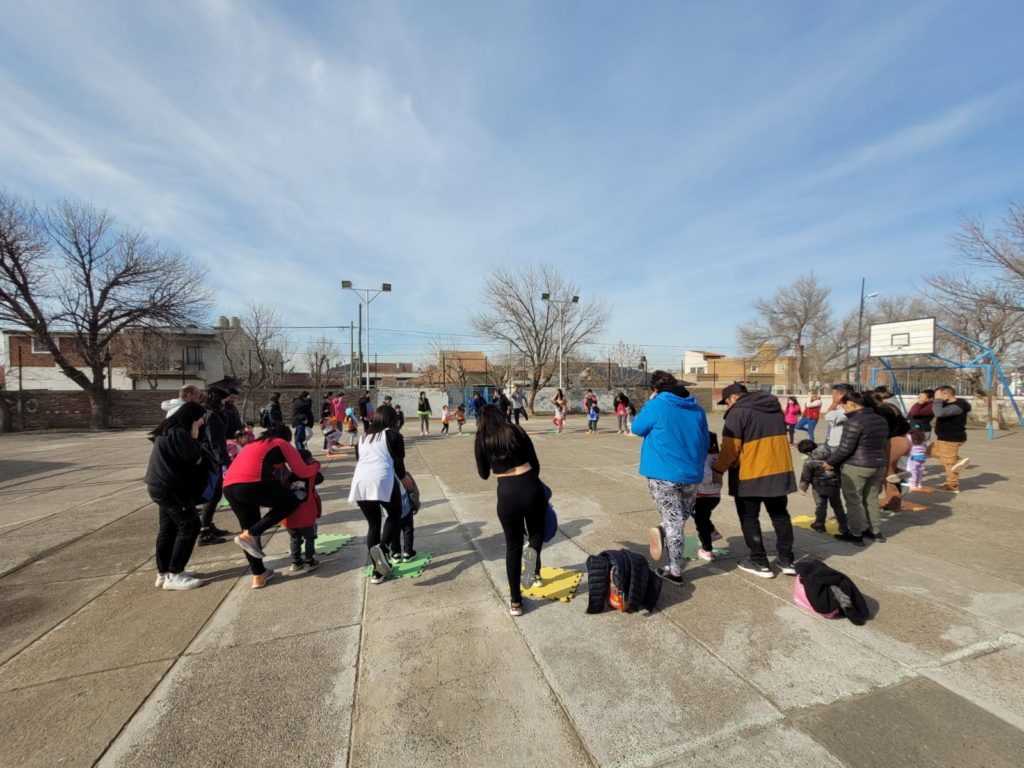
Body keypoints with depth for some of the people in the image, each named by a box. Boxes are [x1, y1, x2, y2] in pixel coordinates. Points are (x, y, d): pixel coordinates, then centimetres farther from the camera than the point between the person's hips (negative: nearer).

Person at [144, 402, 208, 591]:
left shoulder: (170, 429, 14)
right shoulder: (179, 433, -20)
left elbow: (186, 458, 17)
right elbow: (197, 459, -17)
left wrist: (192, 437, 7)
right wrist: (194, 437, -7)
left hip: (162, 486, 11)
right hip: (170, 487, -11)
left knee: (168, 528, 16)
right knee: (189, 526, -6)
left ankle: (163, 572, 25)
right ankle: (173, 575, 0)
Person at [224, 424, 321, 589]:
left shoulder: (254, 444, 34)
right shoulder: (282, 444, 14)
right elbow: (303, 472, 13)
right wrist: (317, 464, 30)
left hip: (229, 486, 8)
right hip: (251, 484, -8)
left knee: (250, 527, 20)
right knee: (291, 502, 10)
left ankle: (258, 575, 24)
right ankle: (248, 535, -1)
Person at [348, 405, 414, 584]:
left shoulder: (363, 437, 26)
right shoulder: (392, 434, 10)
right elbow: (398, 461, 3)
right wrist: (403, 477, 22)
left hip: (360, 481, 5)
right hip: (382, 479, -5)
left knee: (373, 525, 15)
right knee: (395, 515, 17)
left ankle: (377, 571, 18)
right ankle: (381, 547, -9)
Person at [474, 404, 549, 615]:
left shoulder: (482, 441, 6)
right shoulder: (517, 431, 7)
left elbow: (484, 474, 15)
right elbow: (535, 463, 9)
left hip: (507, 493, 0)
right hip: (531, 486, 0)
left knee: (513, 545, 17)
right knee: (537, 531, 28)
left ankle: (515, 602, 22)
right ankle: (532, 553, -5)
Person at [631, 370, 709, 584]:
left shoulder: (655, 406, -9)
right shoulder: (697, 409, 7)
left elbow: (637, 428, 3)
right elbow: (706, 441, 13)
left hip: (663, 473, -5)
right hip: (691, 473, 5)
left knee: (673, 519, 4)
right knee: (681, 516, 22)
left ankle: (675, 571, 6)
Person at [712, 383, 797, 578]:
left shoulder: (738, 412, -13)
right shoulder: (775, 406, 12)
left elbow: (730, 448, -16)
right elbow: (777, 437, 20)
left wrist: (718, 469, -6)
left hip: (750, 474, -7)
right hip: (780, 471, 7)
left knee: (749, 518, 6)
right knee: (780, 515, 18)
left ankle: (759, 562, 10)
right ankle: (787, 560, 23)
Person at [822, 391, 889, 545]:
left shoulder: (854, 422, -20)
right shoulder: (881, 420, 8)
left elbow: (845, 448, -19)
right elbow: (883, 444, 17)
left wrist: (830, 461, -6)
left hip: (856, 467, -8)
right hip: (878, 465, 8)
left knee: (853, 501, 3)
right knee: (871, 499, 20)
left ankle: (856, 535, 9)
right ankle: (876, 531, 28)